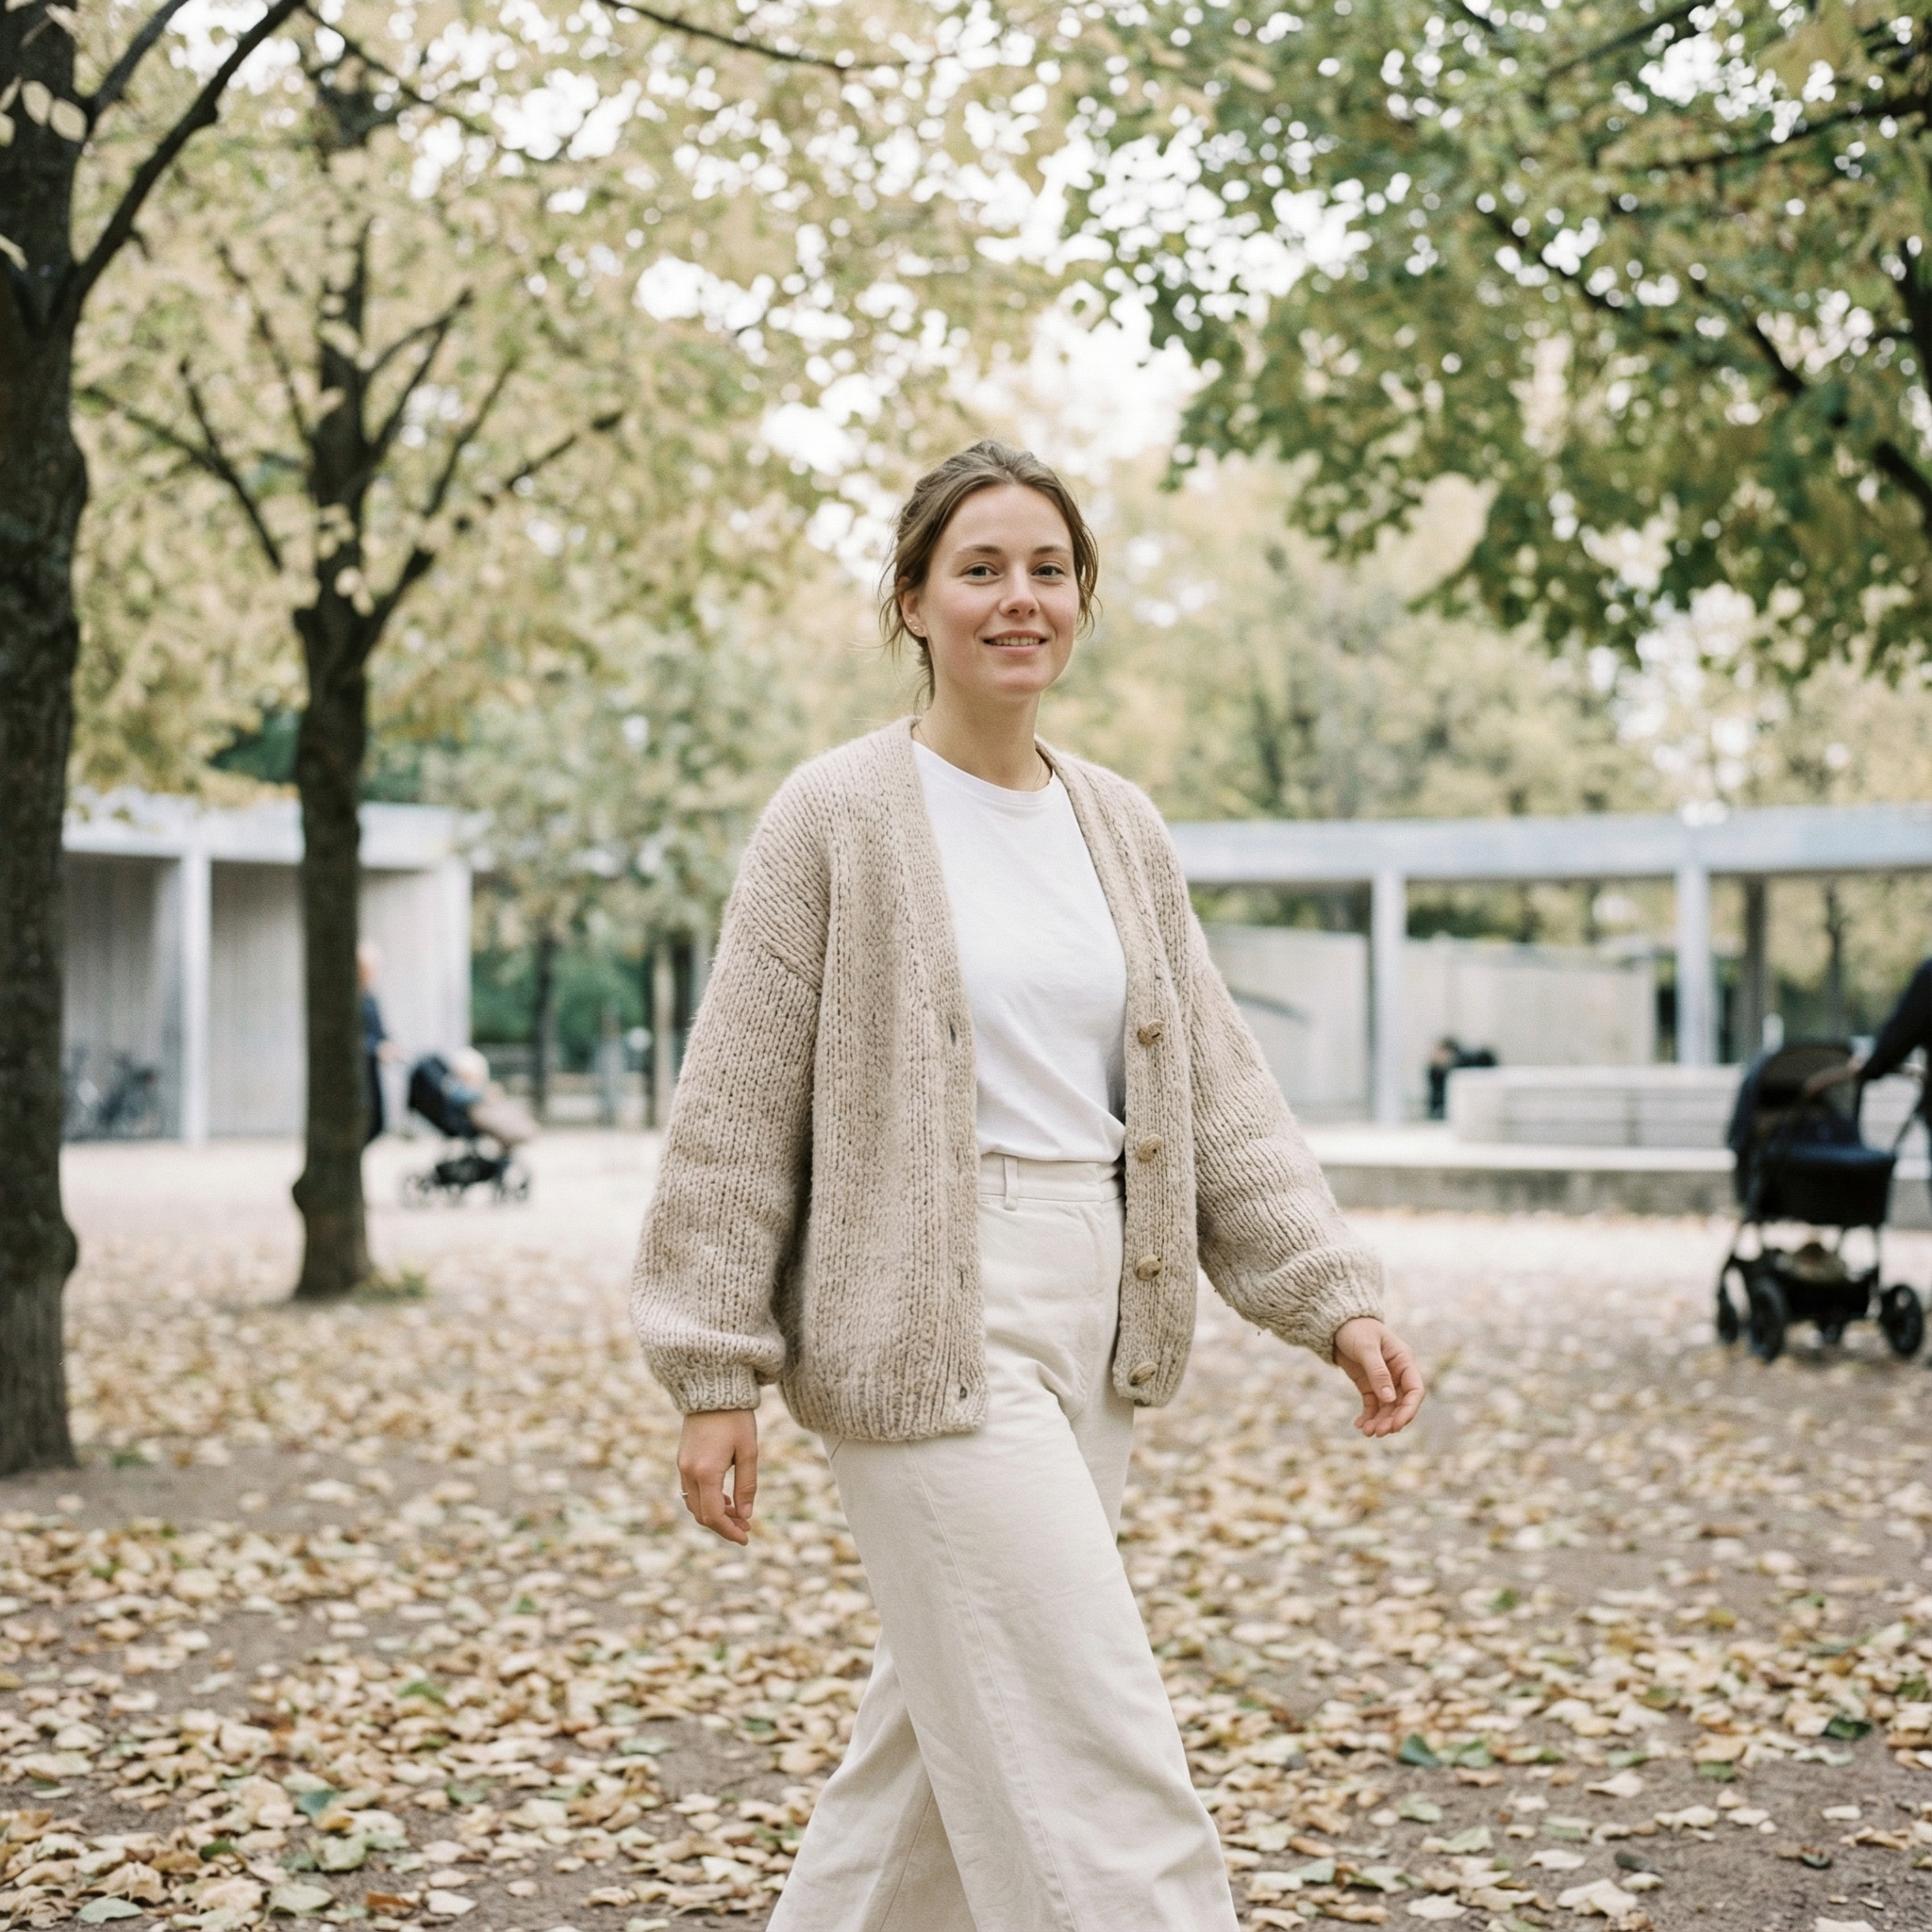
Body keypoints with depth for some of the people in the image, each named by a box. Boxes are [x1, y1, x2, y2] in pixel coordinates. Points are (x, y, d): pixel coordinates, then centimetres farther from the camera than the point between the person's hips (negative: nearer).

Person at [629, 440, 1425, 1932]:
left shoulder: (1124, 830, 11)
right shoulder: (840, 817, -6)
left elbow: (1220, 1088, 10)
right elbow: (736, 1115, -5)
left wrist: (1335, 1295, 0)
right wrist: (716, 1375, -8)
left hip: (1091, 1328, 7)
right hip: (933, 1328, -6)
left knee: (951, 1729, 16)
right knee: (1097, 1763, -8)